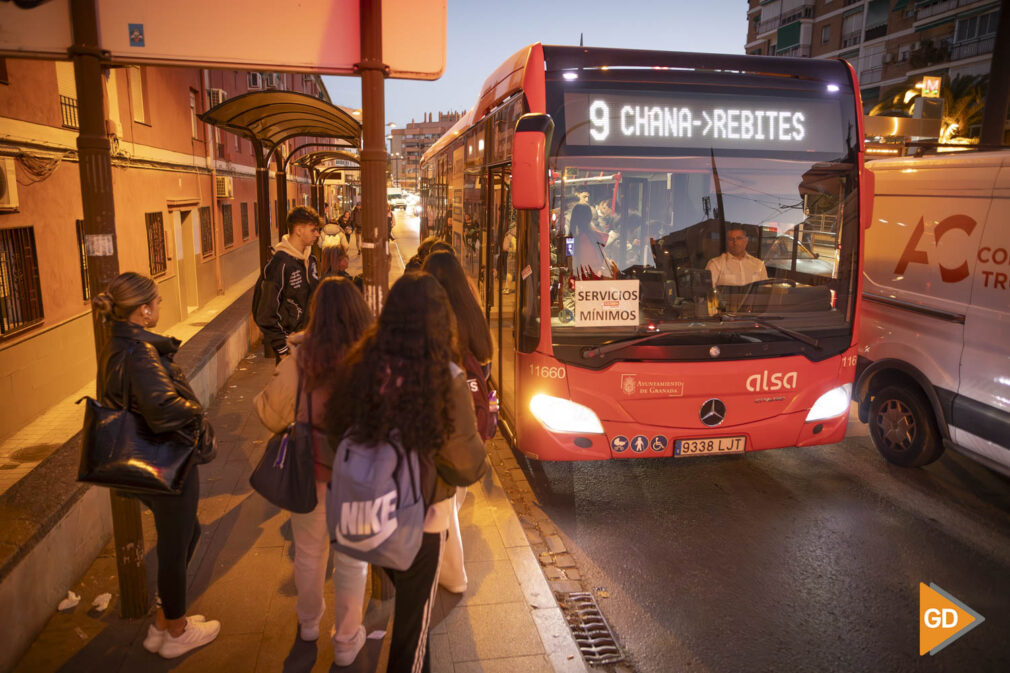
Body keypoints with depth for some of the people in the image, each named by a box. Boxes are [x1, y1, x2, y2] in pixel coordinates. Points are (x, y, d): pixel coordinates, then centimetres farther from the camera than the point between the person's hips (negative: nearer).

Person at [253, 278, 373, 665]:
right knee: (352, 558, 18)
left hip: (310, 471, 2)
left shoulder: (300, 358, -18)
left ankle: (309, 622, 50)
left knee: (309, 552, 25)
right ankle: (346, 642, 35)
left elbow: (271, 415, -8)